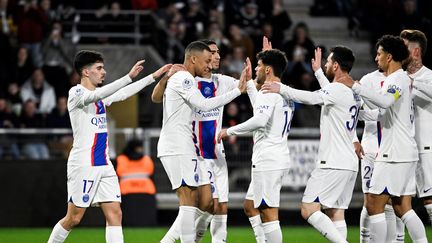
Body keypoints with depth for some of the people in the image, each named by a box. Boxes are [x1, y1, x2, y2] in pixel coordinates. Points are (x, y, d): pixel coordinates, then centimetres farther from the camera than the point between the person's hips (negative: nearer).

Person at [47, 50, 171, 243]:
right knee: (73, 218, -3)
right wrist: (129, 76, -34)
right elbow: (97, 94, -27)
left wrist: (154, 76, 19)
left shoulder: (100, 97, 14)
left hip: (104, 165, 8)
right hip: (83, 165, -8)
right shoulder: (76, 93, -9)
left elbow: (123, 94, 24)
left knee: (115, 214, -3)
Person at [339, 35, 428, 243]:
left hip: (395, 155, -10)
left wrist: (355, 86, -29)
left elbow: (385, 101, -34)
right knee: (402, 208, 9)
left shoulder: (397, 80, -13)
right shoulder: (402, 79, 20)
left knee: (374, 205, -8)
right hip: (404, 153, 10)